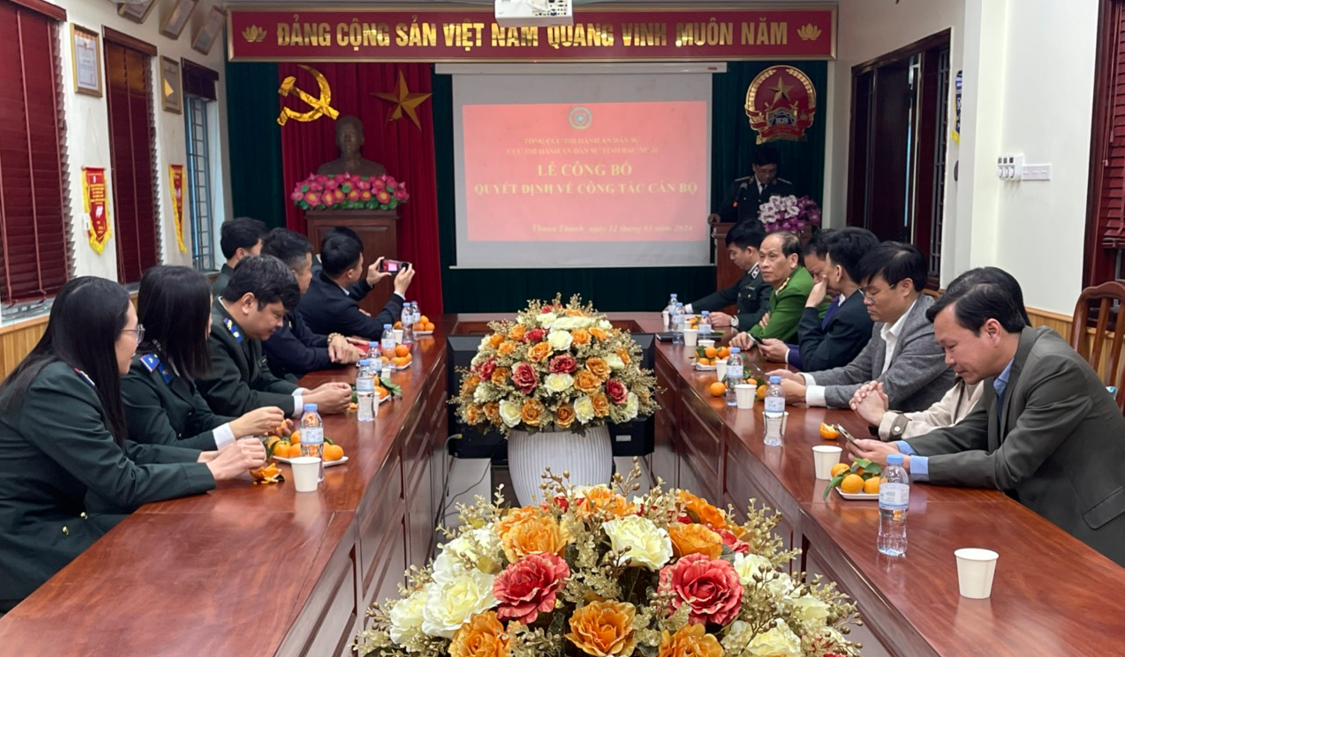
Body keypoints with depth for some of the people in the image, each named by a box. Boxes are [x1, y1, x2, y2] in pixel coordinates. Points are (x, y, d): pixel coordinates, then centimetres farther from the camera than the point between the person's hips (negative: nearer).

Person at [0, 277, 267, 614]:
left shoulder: (68, 377, 4)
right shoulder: (54, 387, -23)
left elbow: (123, 451, 10)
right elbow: (124, 483, -21)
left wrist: (203, 457, 1)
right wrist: (214, 471, -14)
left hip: (56, 525, 8)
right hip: (31, 553, -8)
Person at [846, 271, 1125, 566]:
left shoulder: (1056, 368, -23)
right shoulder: (1003, 369, 3)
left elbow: (1006, 468, -23)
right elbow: (966, 435, 10)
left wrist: (909, 465, -21)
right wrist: (896, 450, -7)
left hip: (1089, 537, -7)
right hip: (1042, 521, 7)